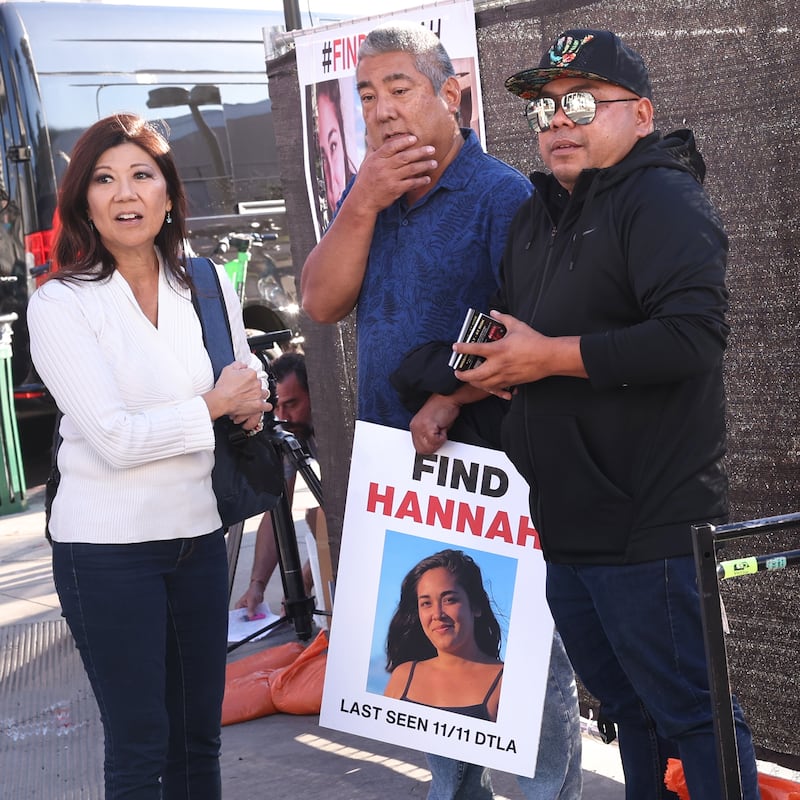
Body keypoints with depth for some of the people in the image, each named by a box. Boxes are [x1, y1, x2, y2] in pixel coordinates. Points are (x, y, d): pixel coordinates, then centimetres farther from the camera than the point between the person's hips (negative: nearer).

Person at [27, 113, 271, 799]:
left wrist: (253, 402, -5)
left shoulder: (209, 288, 7)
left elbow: (253, 387, 19)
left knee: (199, 734, 12)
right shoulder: (60, 304, -10)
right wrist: (213, 405, -8)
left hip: (198, 535, 5)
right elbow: (115, 438, -17)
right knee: (139, 744, 1)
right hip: (109, 550, -5)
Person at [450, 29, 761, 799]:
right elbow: (515, 331, 31)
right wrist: (478, 366, 6)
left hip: (647, 527, -9)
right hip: (564, 526, 9)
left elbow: (695, 333, -26)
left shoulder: (661, 200, -11)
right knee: (630, 711, 18)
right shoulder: (538, 214, 17)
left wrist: (551, 357, -19)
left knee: (690, 714, -3)